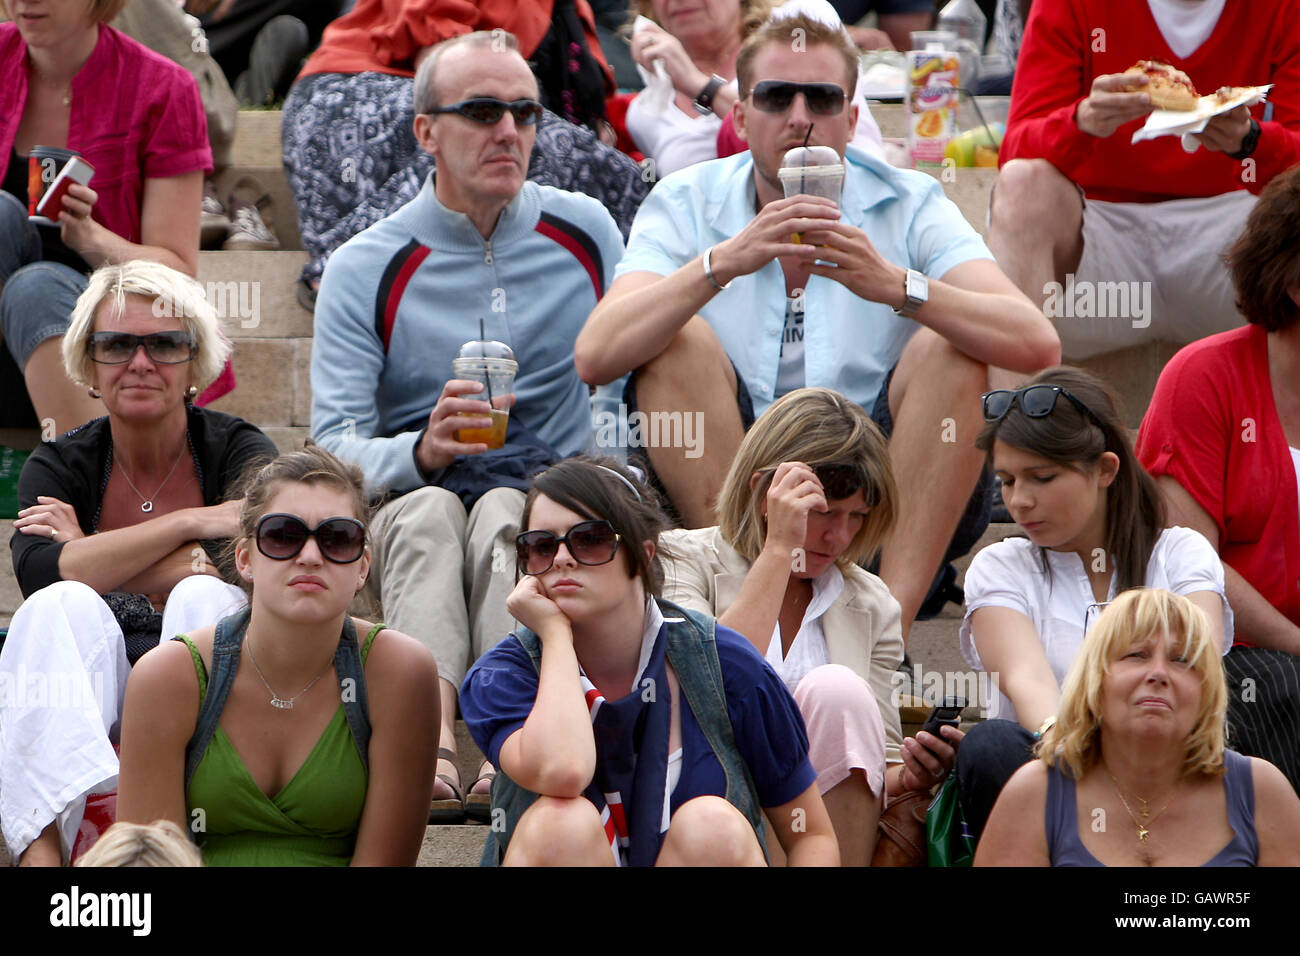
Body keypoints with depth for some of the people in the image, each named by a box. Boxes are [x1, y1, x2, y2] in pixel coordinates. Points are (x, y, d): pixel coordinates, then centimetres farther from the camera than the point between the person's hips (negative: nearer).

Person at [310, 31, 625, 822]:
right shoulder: (364, 270, 1)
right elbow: (335, 447, -6)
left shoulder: (586, 232, 9)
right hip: (408, 508, 0)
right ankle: (433, 747, -56)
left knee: (503, 516, -35)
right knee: (429, 512, -36)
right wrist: (424, 451, -28)